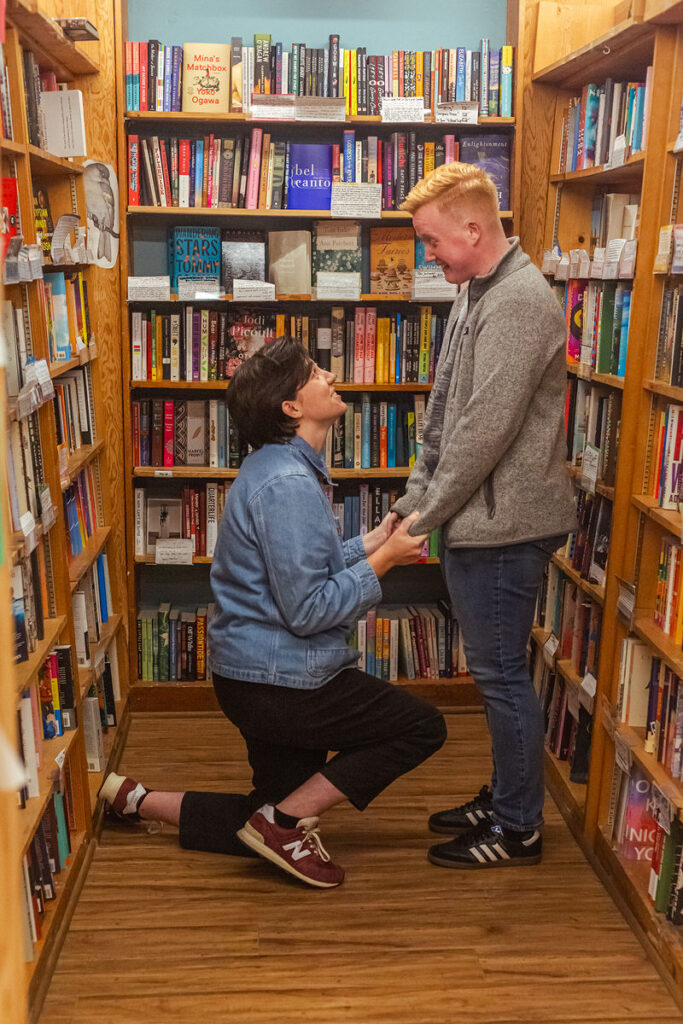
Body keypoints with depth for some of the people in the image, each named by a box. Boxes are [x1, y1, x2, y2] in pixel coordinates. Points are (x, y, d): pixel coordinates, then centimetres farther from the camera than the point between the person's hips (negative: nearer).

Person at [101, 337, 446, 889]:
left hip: (264, 675, 10)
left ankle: (135, 798, 24)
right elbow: (307, 609, -24)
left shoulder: (286, 468, 11)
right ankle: (285, 821, 2)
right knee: (423, 726, 1)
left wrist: (370, 542, 8)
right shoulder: (288, 484, -22)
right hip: (278, 681, -10)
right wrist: (382, 561, -15)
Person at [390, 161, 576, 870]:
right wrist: (414, 499, 11)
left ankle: (518, 827, 18)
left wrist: (427, 514, -13)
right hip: (474, 520, 10)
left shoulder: (519, 304, -19)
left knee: (501, 674, 2)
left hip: (503, 525, -10)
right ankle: (503, 798, 35)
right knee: (494, 670, 19)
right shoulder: (475, 295, 14)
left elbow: (487, 430, -23)